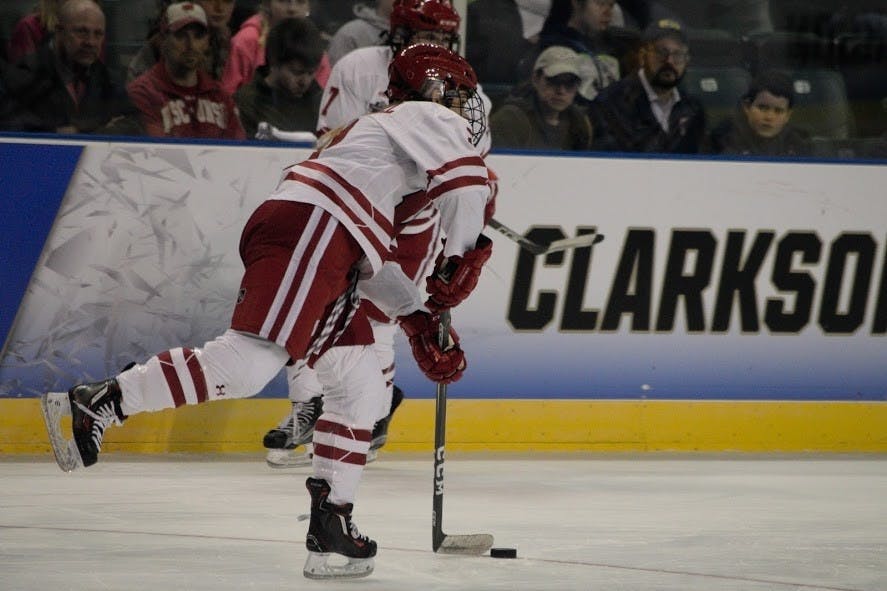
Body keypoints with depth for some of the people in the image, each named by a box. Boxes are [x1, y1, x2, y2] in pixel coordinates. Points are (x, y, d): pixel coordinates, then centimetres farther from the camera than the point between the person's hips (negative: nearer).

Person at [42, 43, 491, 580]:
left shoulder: (380, 132, 38)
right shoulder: (429, 117, 12)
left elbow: (376, 257, 35)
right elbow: (464, 180, -8)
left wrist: (419, 321, 29)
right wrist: (458, 260, 2)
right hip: (308, 230, -10)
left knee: (363, 388, 10)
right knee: (249, 362, -22)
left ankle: (330, 525, 8)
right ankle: (98, 404, -24)